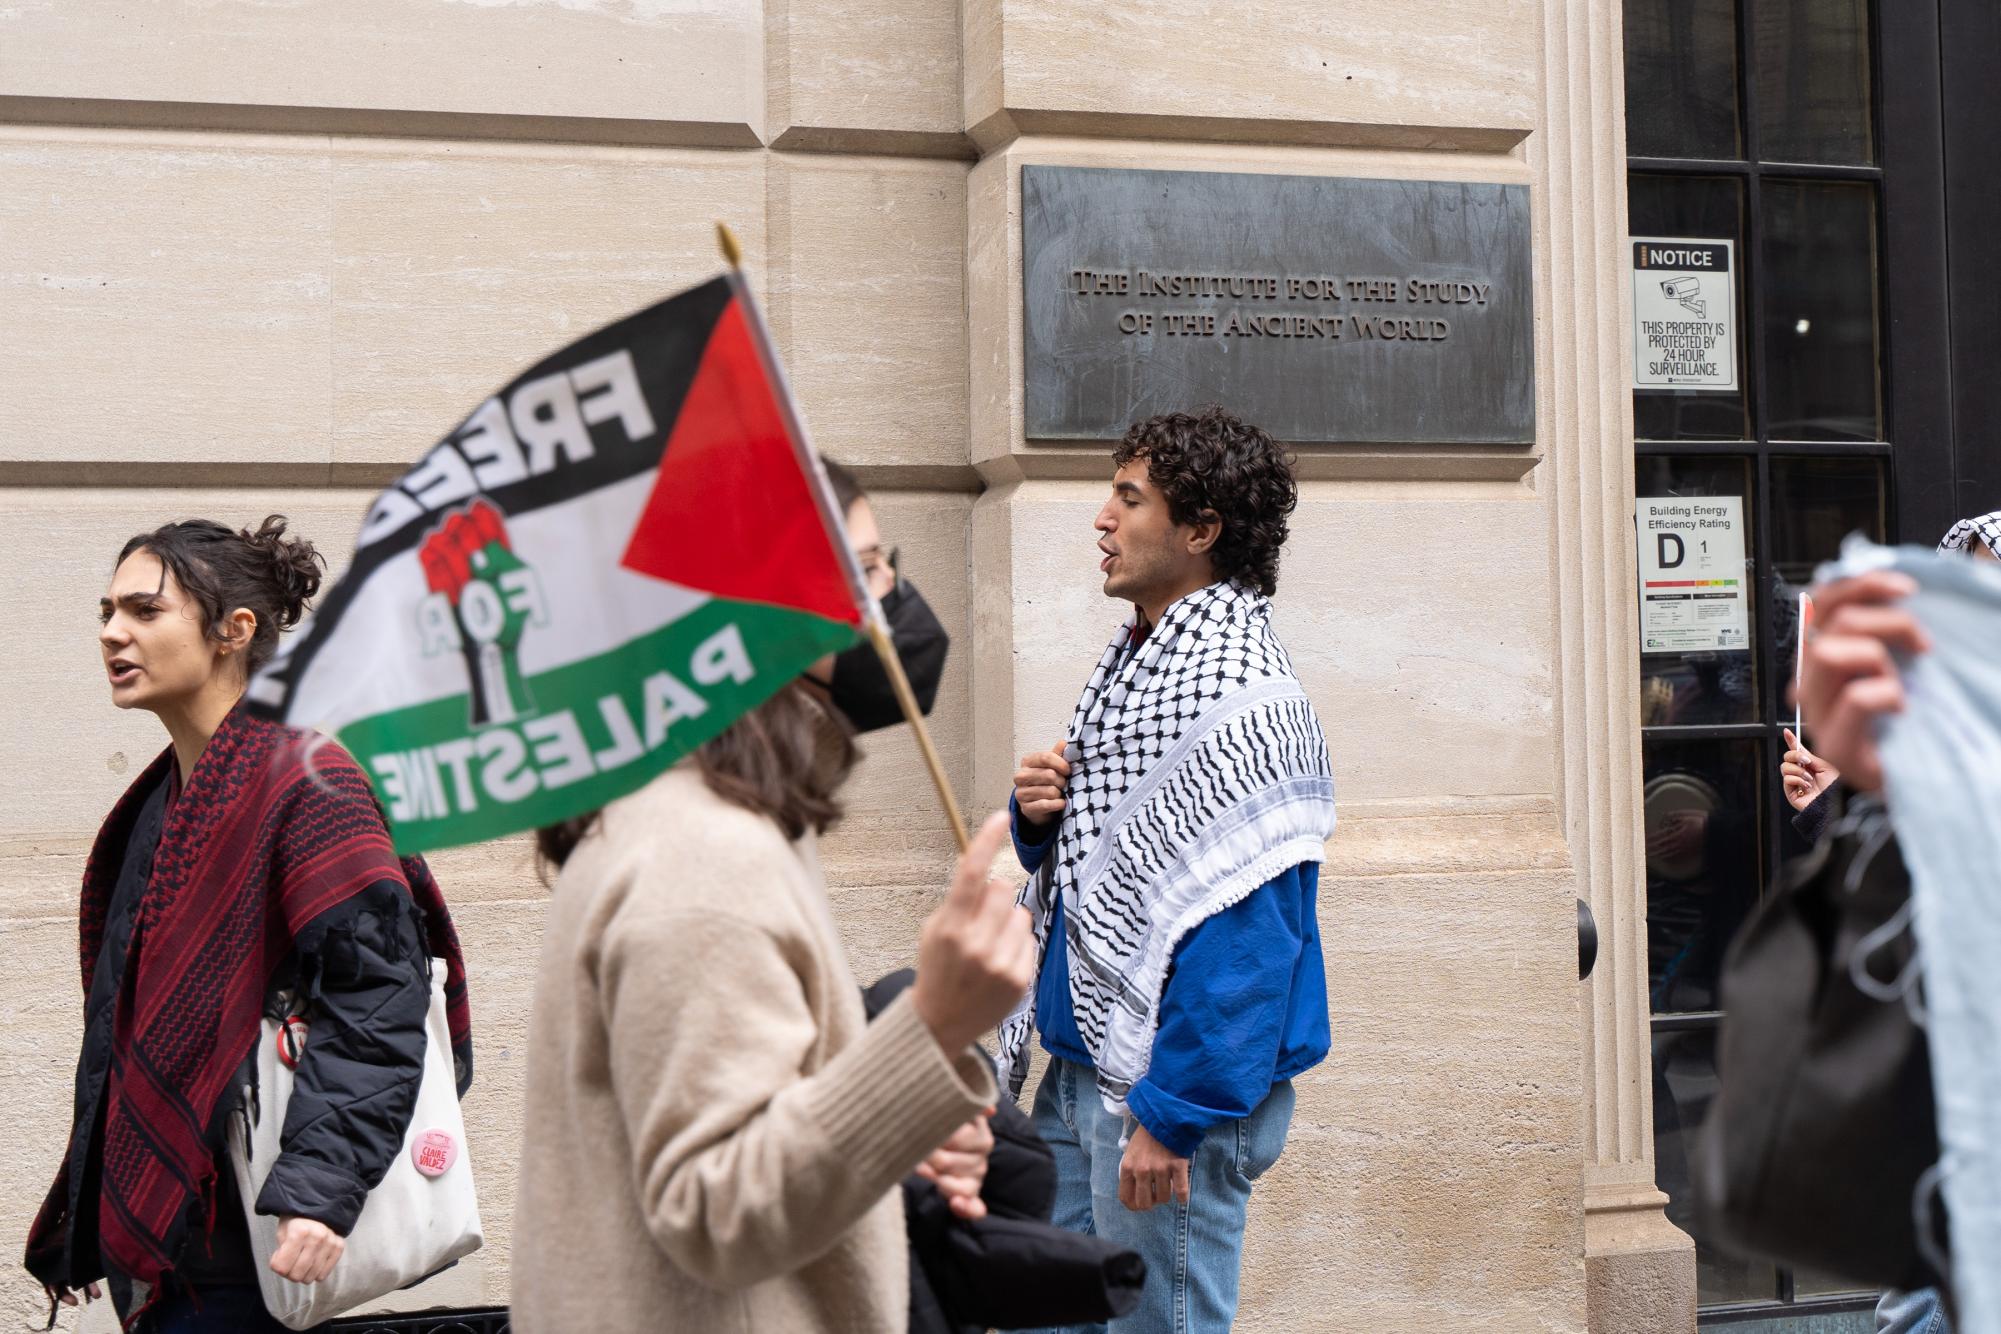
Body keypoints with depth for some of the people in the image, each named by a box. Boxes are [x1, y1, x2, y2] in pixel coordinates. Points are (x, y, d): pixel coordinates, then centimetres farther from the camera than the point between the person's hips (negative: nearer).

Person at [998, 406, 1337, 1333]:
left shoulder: (1240, 698, -18)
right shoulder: (1131, 663, 13)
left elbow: (1246, 934, -22)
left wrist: (1172, 1114, -22)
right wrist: (1040, 818, 0)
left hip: (1174, 1087, -9)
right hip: (1081, 1075, 9)